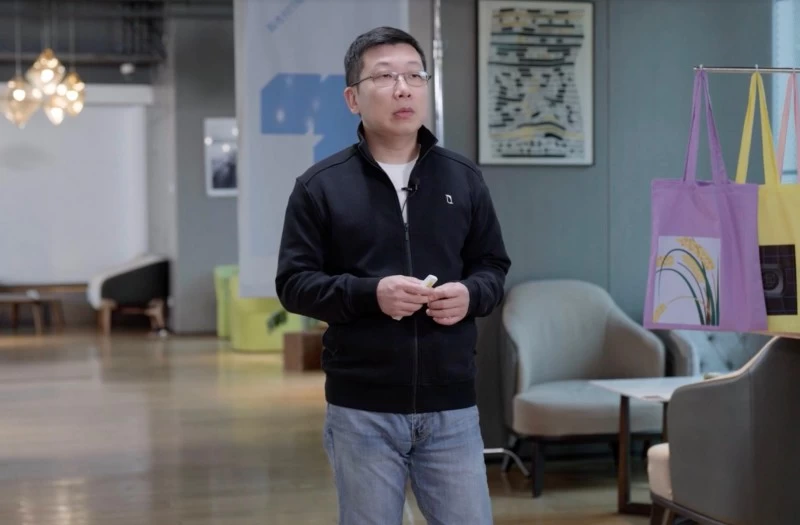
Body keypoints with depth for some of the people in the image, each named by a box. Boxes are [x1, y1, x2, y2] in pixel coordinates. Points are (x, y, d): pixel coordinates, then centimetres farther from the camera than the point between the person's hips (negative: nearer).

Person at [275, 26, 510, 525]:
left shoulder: (464, 178, 7)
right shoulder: (321, 185, -1)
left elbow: (494, 267, 13)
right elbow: (294, 283, -3)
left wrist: (470, 294, -10)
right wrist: (370, 293, -18)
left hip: (451, 408, 2)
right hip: (361, 411, -2)